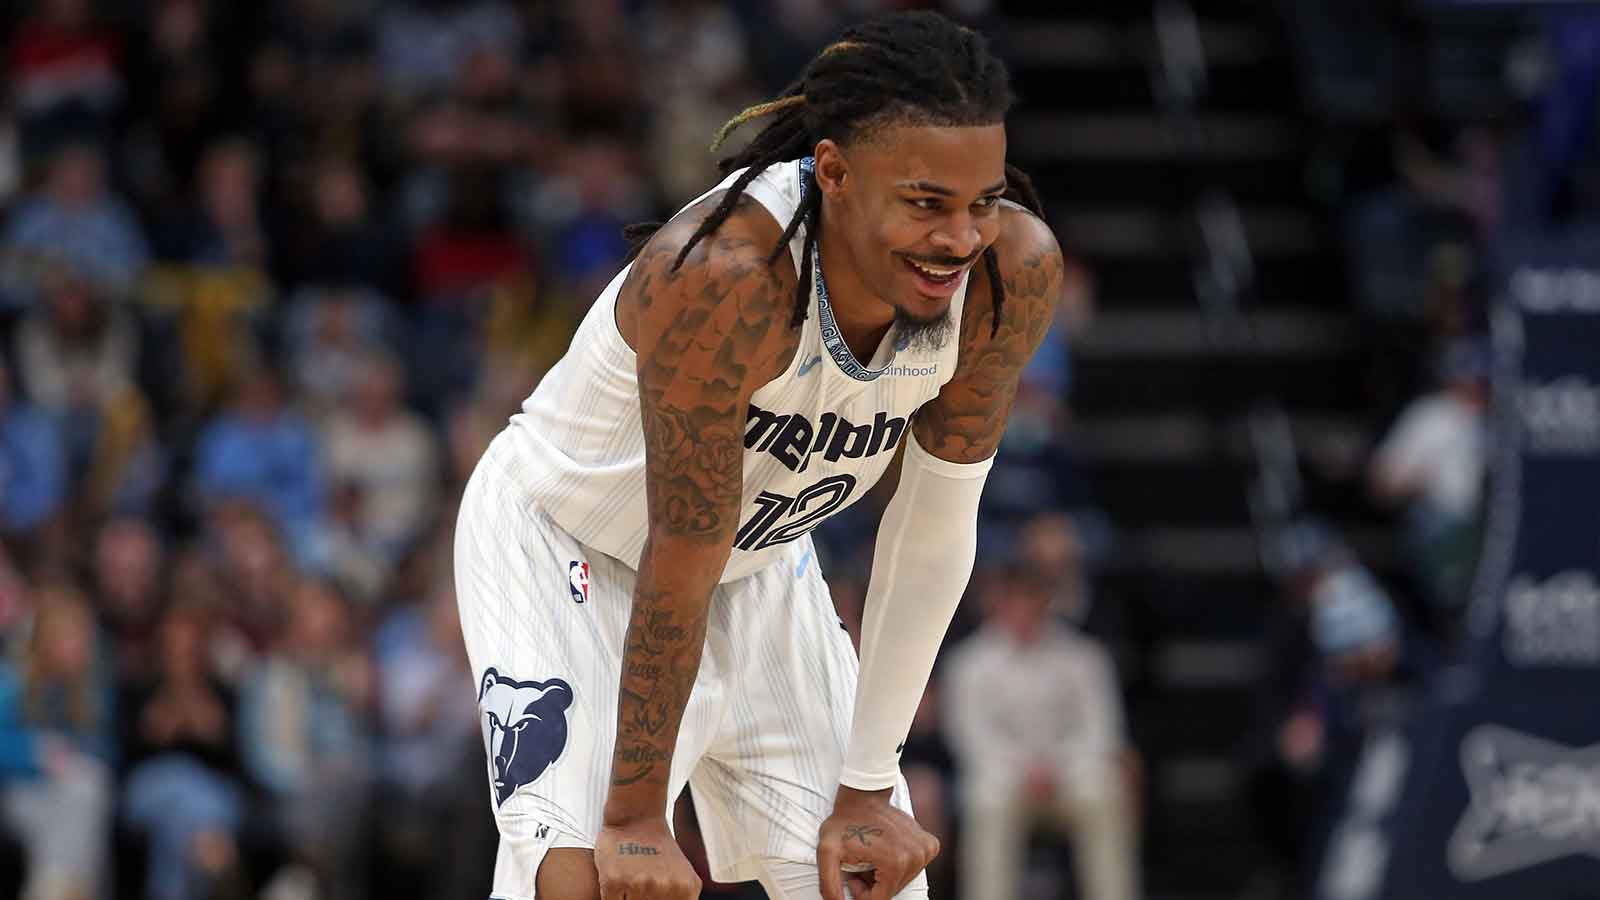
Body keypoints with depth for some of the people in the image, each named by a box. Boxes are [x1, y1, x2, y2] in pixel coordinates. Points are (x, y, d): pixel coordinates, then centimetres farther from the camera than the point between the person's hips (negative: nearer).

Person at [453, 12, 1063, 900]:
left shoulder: (1014, 272, -22)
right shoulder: (722, 276, -39)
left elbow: (936, 528, -11)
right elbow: (682, 563, -31)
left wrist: (869, 790, -10)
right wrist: (634, 816, -24)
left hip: (762, 560, 6)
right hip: (565, 550, -6)